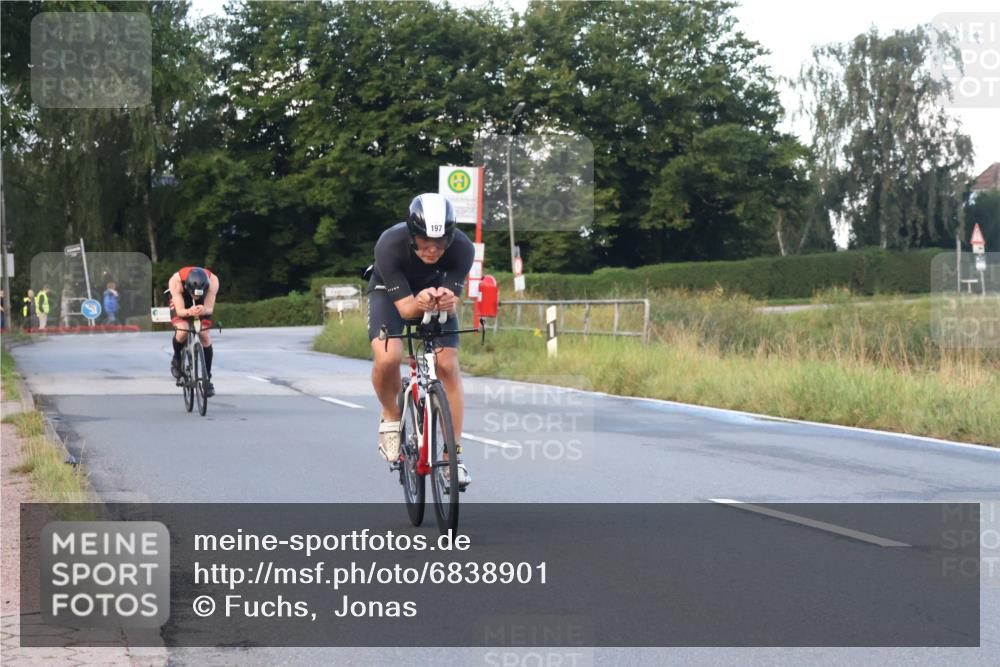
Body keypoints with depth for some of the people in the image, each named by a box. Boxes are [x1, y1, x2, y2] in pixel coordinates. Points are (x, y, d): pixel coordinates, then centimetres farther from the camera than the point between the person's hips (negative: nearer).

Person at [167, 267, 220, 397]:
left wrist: (204, 310, -58)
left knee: (204, 336, -14)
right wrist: (189, 312, -60)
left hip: (202, 304, 1)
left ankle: (208, 379, 0)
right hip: (181, 302, -1)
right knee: (182, 332, -26)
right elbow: (179, 311, -37)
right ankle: (177, 359, 6)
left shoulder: (212, 281, -37)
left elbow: (209, 308, -34)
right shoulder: (176, 281, -39)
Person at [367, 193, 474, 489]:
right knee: (388, 358, -28)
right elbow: (404, 307, -34)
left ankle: (453, 456, -5)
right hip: (390, 293, -2)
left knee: (448, 365, -15)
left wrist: (446, 301, -53)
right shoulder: (389, 245, -37)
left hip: (436, 290, 2)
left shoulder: (462, 248, -32)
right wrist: (419, 304, -57)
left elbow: (452, 301, -29)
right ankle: (391, 418, 3)